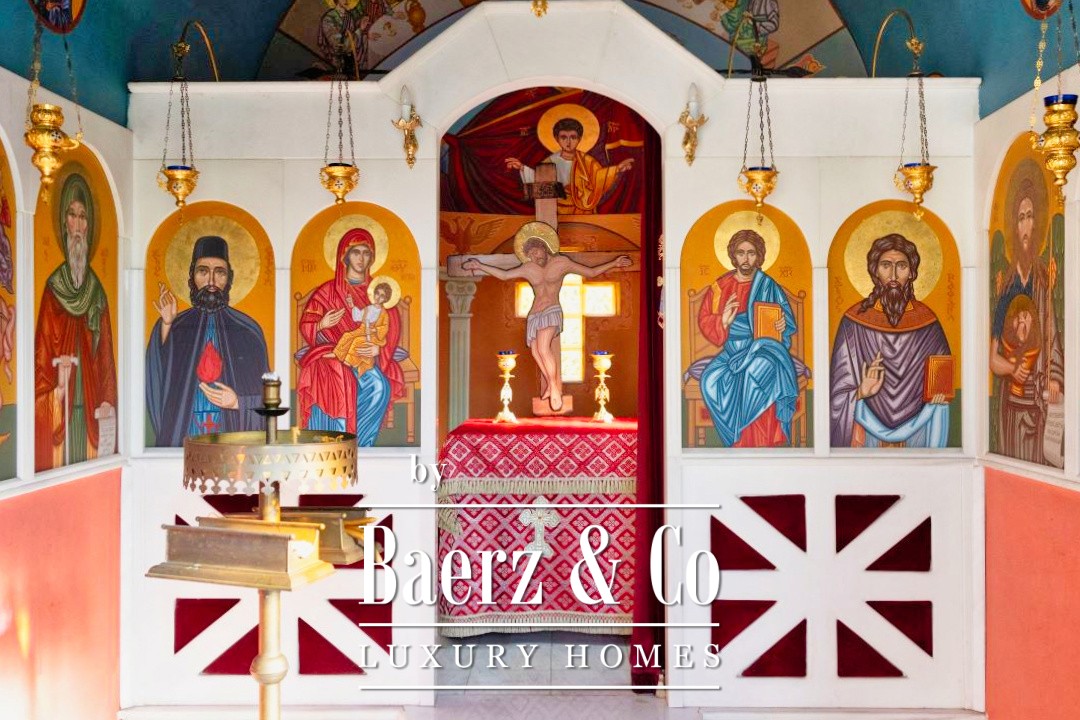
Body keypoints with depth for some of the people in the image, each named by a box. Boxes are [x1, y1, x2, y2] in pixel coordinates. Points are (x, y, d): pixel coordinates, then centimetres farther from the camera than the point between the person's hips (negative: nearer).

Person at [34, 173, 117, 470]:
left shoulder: (96, 289, 9)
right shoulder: (53, 286, 1)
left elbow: (105, 353, 7)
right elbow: (43, 350, -2)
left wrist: (107, 402, -1)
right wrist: (55, 384, -19)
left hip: (91, 404, 3)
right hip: (60, 404, -3)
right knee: (61, 458, -3)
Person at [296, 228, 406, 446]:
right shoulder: (328, 291, 6)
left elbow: (392, 329, 6)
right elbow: (306, 327, 3)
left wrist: (379, 349, -13)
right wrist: (321, 325, -18)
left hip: (367, 357, 2)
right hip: (332, 355, -2)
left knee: (380, 386, -21)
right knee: (342, 387, -26)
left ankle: (358, 444, -10)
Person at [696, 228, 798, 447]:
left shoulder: (769, 286, 6)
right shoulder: (720, 286, 7)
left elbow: (787, 318, 12)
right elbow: (704, 320, 4)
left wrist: (783, 324, -12)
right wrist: (723, 321, -17)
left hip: (763, 348, -2)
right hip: (733, 351, 2)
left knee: (759, 368, -37)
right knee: (710, 380, -27)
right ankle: (742, 438, -15)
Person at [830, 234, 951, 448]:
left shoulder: (927, 322, 3)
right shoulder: (855, 321, -2)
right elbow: (840, 388, -2)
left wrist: (939, 394, -7)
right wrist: (860, 393, -20)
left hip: (916, 431, 2)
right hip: (868, 430, -1)